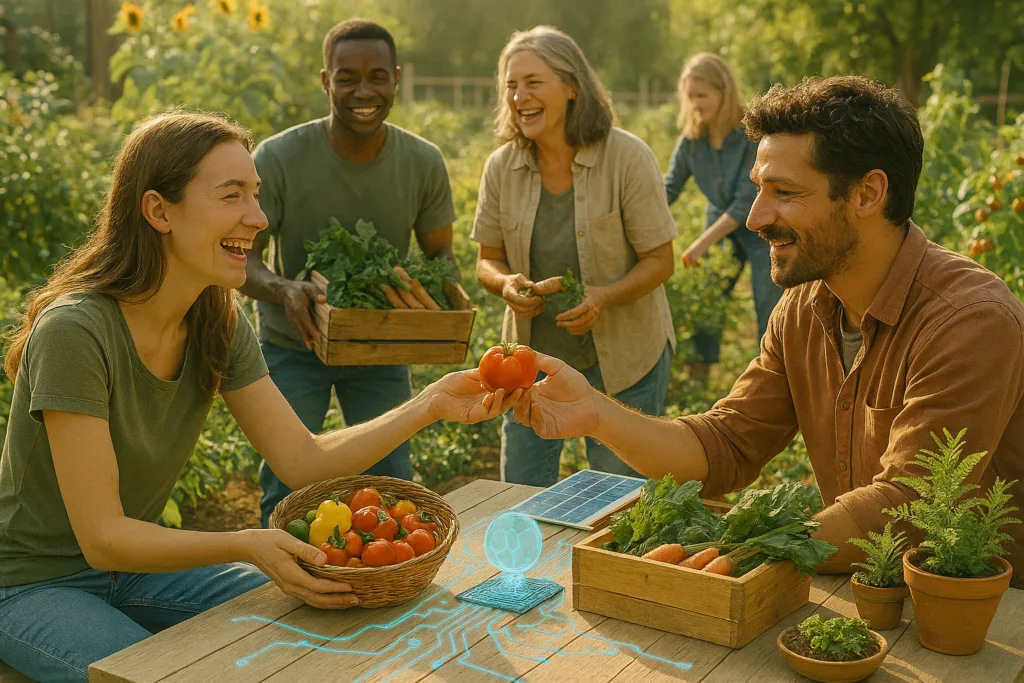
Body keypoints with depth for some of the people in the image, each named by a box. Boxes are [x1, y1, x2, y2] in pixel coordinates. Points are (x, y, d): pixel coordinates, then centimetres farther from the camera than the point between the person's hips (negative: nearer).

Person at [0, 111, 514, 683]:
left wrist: (429, 407, -19)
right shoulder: (75, 332, -28)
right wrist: (245, 546, -41)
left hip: (138, 561, 6)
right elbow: (102, 537, -28)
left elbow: (304, 459, -8)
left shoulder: (219, 324, -6)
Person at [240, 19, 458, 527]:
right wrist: (283, 289, -41)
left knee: (392, 492, 10)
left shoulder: (423, 162, -13)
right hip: (293, 345, -2)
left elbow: (440, 251, 0)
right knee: (285, 491, 4)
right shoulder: (279, 158, -21)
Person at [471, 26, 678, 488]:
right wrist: (507, 284, -19)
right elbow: (488, 260, 4)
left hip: (622, 359, -3)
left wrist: (604, 297, -28)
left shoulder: (628, 158, -15)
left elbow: (659, 261, -11)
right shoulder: (502, 167, -5)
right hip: (532, 353, 3)